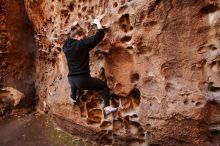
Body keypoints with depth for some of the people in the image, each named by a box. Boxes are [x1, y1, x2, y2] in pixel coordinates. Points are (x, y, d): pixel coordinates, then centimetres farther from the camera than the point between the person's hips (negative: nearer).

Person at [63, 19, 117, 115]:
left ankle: (73, 98, 62)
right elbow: (100, 34, -11)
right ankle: (107, 107, 0)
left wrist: (74, 26, 40)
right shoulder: (82, 44, -13)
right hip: (83, 79, -7)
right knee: (104, 85, 10)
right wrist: (98, 22, 6)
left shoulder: (66, 45, 5)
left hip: (71, 79, 7)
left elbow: (69, 37, 32)